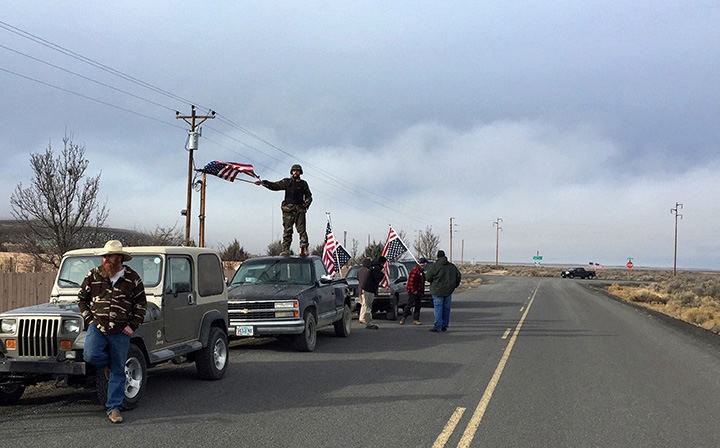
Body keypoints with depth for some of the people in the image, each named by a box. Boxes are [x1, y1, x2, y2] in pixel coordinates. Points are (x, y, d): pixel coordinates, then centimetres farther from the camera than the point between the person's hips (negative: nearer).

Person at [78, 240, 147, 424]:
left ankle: (114, 409, 12)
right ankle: (107, 365, 12)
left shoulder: (132, 278, 0)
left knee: (118, 372, 3)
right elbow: (82, 298, 13)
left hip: (120, 332, -1)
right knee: (90, 355, -24)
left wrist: (132, 325, -2)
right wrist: (89, 319, 2)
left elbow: (141, 304, 7)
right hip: (97, 326, 1)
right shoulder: (93, 276, 3)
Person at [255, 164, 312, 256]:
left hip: (300, 208, 0)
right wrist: (263, 183, -3)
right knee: (287, 230, -5)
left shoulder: (303, 184, 18)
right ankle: (286, 249, -6)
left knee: (301, 229, -10)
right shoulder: (286, 182, 15)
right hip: (288, 208, 0)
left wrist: (307, 202, 0)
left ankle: (304, 249, -14)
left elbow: (309, 196, 21)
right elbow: (274, 186, 9)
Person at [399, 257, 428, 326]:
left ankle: (416, 320, 12)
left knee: (417, 306, 9)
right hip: (413, 292, -10)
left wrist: (422, 291, 17)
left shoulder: (421, 271, 16)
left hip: (418, 291, 10)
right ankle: (403, 318, -1)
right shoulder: (415, 270, -16)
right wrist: (413, 290, -21)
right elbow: (411, 281, -22)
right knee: (410, 304, -7)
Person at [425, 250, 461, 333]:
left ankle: (437, 327, -6)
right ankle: (445, 326, 16)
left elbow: (428, 277, -9)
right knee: (446, 308, 11)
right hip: (448, 291, 5)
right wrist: (454, 285, 23)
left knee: (438, 308, -3)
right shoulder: (452, 266, 6)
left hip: (438, 291, -4)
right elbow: (458, 276, 11)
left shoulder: (435, 266, -9)